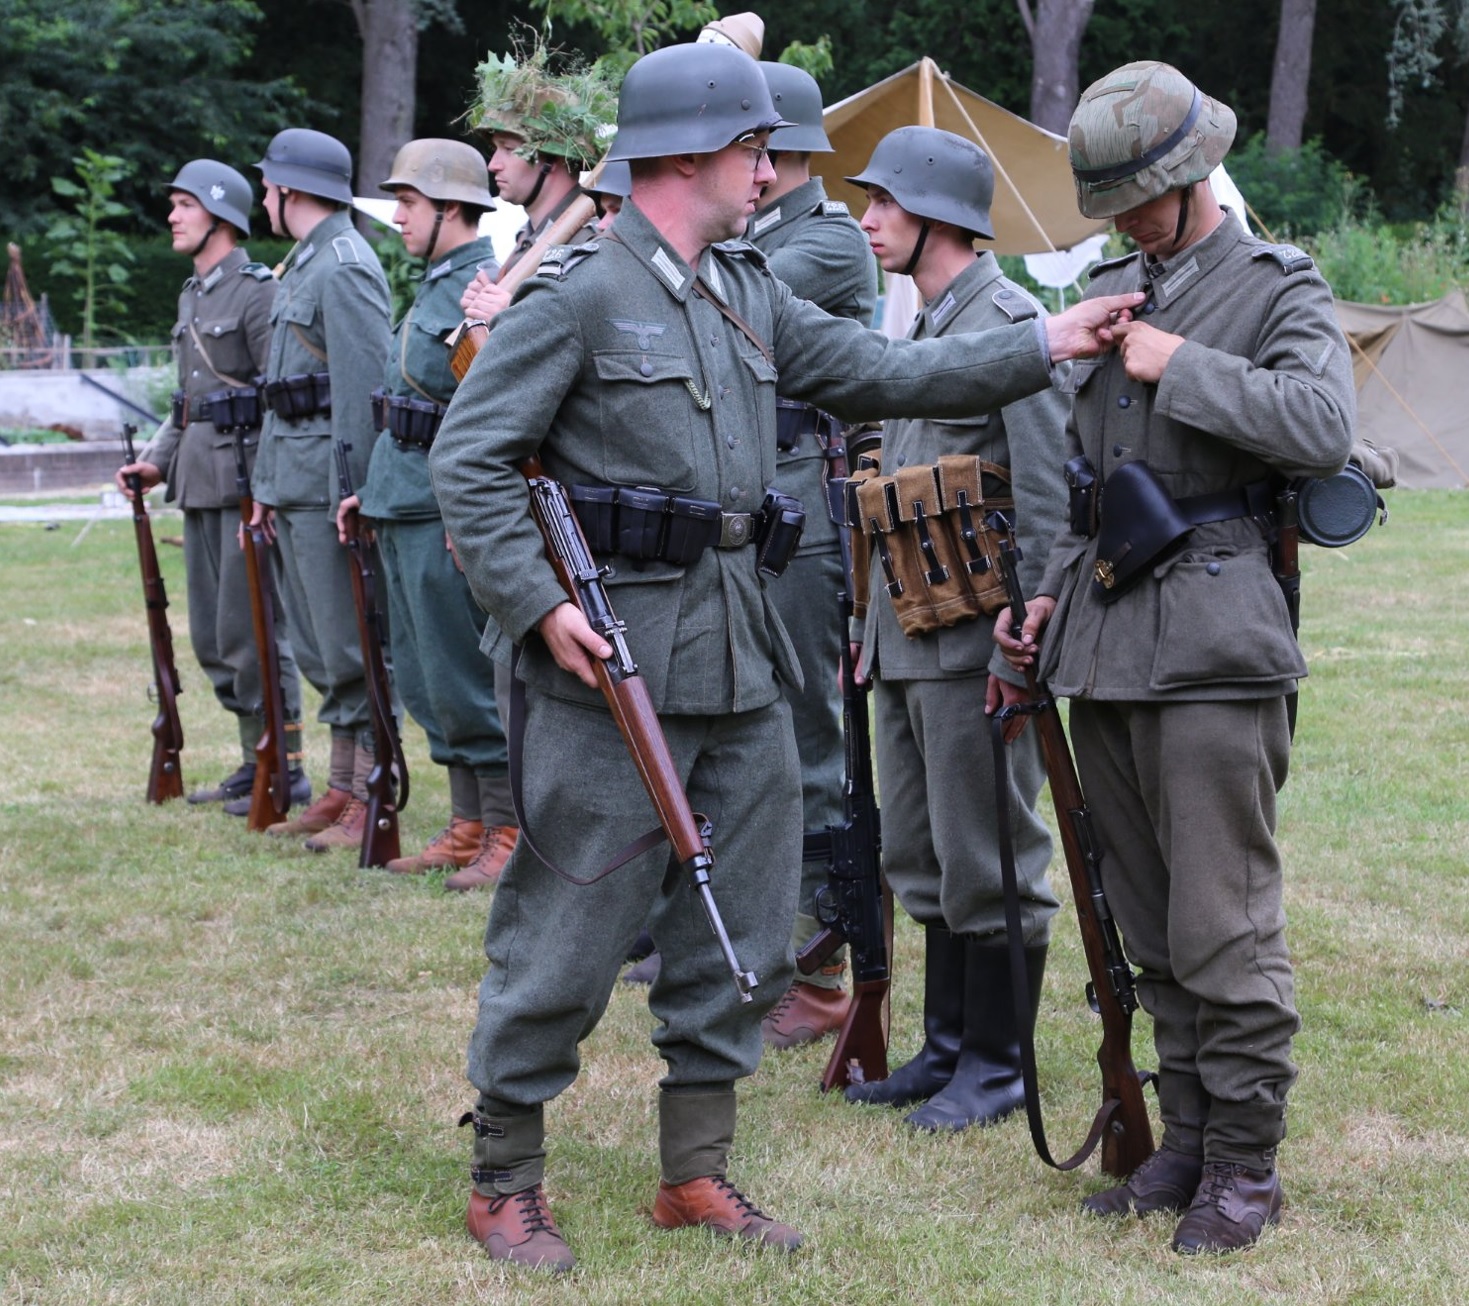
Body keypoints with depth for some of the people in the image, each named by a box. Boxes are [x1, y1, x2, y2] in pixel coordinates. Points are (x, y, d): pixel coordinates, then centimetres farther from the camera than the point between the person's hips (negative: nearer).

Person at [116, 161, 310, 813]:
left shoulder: (258, 292, -10)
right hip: (200, 487, 9)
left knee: (250, 632, -7)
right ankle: (255, 760, 21)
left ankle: (285, 769, 1)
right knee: (211, 637, 12)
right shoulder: (192, 295, 17)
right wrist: (157, 460, 12)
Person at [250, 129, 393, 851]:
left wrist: (350, 490, -22)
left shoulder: (345, 265, -13)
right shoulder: (302, 264, 19)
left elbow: (364, 384, -19)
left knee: (350, 648, -6)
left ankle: (371, 799, -2)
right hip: (294, 480, 10)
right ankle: (342, 789, 19)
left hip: (329, 481, -10)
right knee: (317, 647, 13)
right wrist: (267, 482, 20)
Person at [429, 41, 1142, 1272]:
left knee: (741, 933, 12)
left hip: (742, 653, 8)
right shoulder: (579, 294, -10)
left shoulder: (749, 293, 13)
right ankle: (505, 1181, 13)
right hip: (617, 657, -8)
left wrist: (1045, 344, 7)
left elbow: (880, 373, 13)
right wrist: (539, 602, -18)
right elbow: (468, 459, -10)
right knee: (569, 931, -1)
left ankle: (696, 1171, 24)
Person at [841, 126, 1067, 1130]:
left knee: (986, 860, -1)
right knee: (920, 857, 14)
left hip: (972, 642, -10)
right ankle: (946, 1045, 24)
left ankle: (997, 1065, 8)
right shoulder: (923, 329, 16)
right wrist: (869, 627, 20)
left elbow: (1047, 499, -18)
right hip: (908, 640, 10)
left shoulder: (1010, 322, -13)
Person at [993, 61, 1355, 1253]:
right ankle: (1186, 1144, 19)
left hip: (1212, 647, -7)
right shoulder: (1110, 290, 17)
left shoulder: (1278, 289, -3)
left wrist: (1180, 367, -17)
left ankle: (1246, 1166, 3)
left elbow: (1325, 428, -21)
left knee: (1224, 926, -6)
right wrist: (1053, 594, 16)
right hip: (1105, 643, 7)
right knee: (1149, 924, 11)